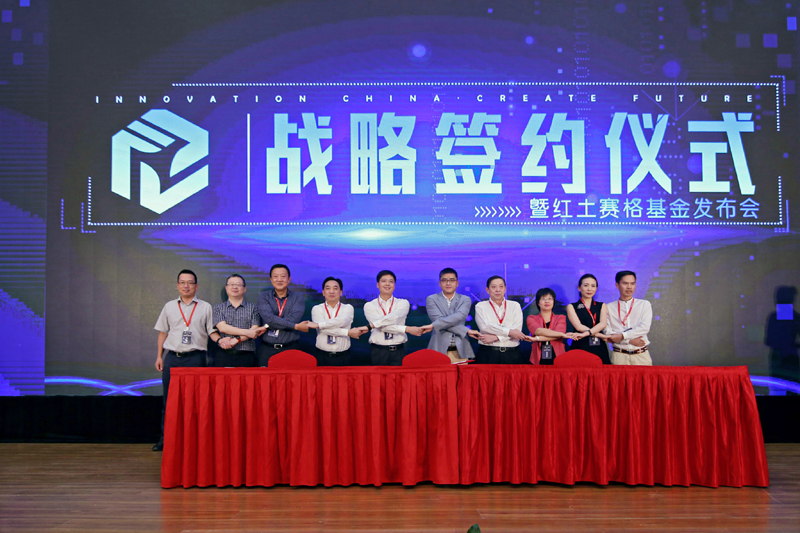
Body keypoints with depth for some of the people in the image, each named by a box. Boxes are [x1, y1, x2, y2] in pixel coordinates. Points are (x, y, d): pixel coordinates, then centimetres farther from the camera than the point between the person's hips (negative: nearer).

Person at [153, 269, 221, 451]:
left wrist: (220, 341, -15)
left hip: (195, 357, -2)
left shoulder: (205, 307, 8)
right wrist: (159, 356, 12)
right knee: (169, 399, 4)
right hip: (172, 357, 2)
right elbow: (163, 332, 17)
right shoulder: (169, 306, 13)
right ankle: (165, 438, 13)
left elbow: (212, 331, 5)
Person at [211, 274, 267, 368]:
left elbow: (254, 331, 0)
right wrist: (247, 332, -10)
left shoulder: (253, 308, 11)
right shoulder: (218, 308, 13)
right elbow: (222, 328, -3)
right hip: (224, 356, 0)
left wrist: (234, 340, -12)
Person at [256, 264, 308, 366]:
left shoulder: (298, 297, 7)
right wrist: (296, 326, -14)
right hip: (267, 350, 0)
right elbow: (269, 318, -10)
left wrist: (267, 326, -12)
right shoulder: (264, 296, 8)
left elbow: (292, 319, -9)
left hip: (290, 349, 0)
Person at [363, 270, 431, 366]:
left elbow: (394, 317, -12)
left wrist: (375, 324, -18)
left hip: (398, 351, 0)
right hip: (378, 352, 0)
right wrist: (407, 329, -13)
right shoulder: (369, 306, 6)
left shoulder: (403, 303, 10)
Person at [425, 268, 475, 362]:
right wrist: (466, 331, -12)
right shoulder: (431, 299, 8)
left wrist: (433, 325, -19)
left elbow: (459, 316, -9)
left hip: (460, 351, 1)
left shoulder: (465, 300, 11)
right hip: (439, 350, -1)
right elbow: (438, 319, -7)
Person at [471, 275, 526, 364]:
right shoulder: (480, 306, 8)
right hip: (487, 354, -1)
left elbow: (517, 330, -2)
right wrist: (509, 332, -12)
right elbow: (485, 326, -8)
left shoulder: (515, 306, 11)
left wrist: (495, 337, -12)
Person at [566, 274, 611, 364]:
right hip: (580, 347, -2)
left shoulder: (602, 306, 16)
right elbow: (578, 326, -4)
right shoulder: (571, 307, 10)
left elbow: (603, 324, -3)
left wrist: (586, 333, -19)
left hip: (599, 349, 2)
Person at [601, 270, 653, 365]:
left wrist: (622, 336, -13)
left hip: (641, 355, 1)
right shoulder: (609, 308, 6)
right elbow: (607, 334, -3)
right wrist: (630, 340, -12)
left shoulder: (645, 304, 10)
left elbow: (644, 328, -5)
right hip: (619, 356, -1)